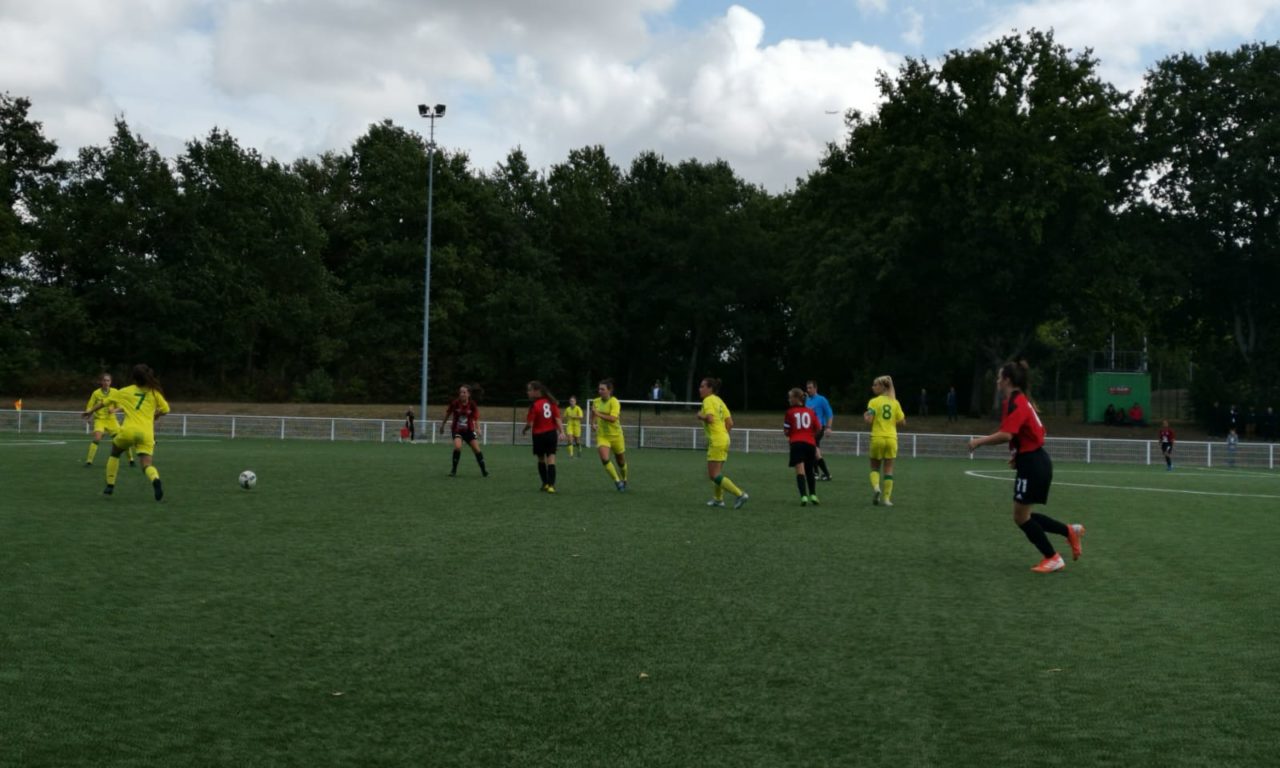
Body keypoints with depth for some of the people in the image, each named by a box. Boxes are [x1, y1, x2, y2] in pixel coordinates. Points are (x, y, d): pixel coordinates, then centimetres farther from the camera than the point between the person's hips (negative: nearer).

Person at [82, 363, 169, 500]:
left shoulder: (126, 391, 13)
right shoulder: (154, 392, 11)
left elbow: (105, 402, 23)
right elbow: (165, 409, 9)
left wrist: (91, 411, 38)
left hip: (128, 430, 0)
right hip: (146, 433, 0)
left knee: (115, 453, 29)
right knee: (147, 464, -5)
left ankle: (110, 485, 27)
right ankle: (156, 480, -39)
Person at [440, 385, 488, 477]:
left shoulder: (472, 405, -13)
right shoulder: (455, 403, -13)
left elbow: (476, 418, -9)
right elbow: (448, 414, 3)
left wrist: (478, 428, -27)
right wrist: (442, 425, 13)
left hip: (469, 430, 1)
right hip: (457, 430, -1)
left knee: (476, 449, -5)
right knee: (457, 446, -26)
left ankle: (484, 470, 14)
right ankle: (454, 470, -9)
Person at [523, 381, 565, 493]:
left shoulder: (535, 405, -15)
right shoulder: (551, 402, 0)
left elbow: (530, 424, -14)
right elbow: (558, 418, -4)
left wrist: (524, 430, 6)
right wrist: (562, 432, -6)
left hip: (539, 435, -3)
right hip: (552, 433, 3)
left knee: (541, 459, 16)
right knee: (551, 460, 0)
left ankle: (545, 483, 22)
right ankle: (551, 485, -10)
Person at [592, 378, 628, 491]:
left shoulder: (614, 402, -16)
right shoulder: (596, 401, 1)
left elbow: (613, 418, -29)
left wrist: (599, 414, -32)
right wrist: (594, 423, 10)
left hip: (616, 435, -3)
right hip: (602, 436, 3)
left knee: (621, 462, 11)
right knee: (604, 459, -21)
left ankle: (624, 480, 39)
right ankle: (617, 481, -7)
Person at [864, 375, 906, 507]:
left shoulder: (874, 402, -5)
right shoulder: (895, 402, 5)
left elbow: (869, 420, -15)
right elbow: (902, 422, 5)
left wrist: (865, 416, 6)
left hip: (877, 438, -2)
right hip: (891, 438, 2)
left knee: (875, 467, 13)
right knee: (888, 470, 6)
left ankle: (876, 487, -12)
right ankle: (887, 498, 2)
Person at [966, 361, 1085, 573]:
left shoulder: (1015, 403, -17)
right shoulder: (1021, 401, 14)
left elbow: (1005, 435, -30)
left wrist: (979, 442, -19)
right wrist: (1019, 454, 16)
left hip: (1032, 464, -10)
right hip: (1034, 461, 10)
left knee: (1021, 517, -1)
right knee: (1024, 516, 14)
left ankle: (1053, 558, 7)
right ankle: (1070, 531, 18)